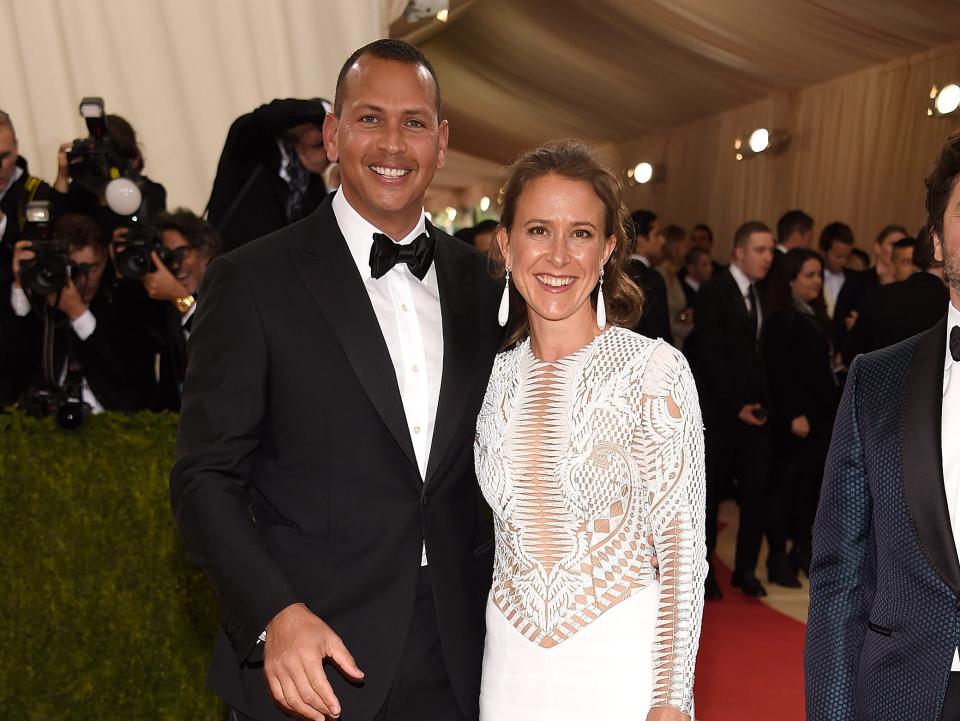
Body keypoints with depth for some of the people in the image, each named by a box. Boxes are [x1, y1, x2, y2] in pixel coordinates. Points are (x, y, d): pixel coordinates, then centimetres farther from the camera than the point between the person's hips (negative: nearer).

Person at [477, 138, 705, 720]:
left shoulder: (654, 368, -11)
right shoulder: (496, 375, 2)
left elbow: (682, 543, -11)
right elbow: (503, 531, 9)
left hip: (621, 664, -4)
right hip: (510, 662, 4)